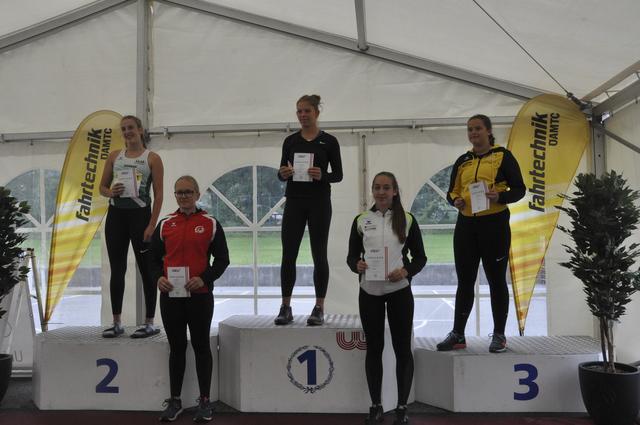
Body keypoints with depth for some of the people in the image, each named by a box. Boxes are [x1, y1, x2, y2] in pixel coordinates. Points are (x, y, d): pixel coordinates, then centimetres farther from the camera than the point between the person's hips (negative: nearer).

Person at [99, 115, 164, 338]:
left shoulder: (152, 158, 1)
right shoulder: (114, 156, 13)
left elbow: (158, 194, -4)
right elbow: (102, 187, 17)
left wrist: (152, 225, -13)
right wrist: (110, 192, -8)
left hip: (140, 213, -4)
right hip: (116, 213, 5)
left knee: (146, 270, 0)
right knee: (117, 269, 7)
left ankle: (150, 323, 7)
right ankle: (116, 323, 15)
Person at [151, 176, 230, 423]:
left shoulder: (210, 224, 1)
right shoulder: (165, 225, 8)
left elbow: (222, 259, 0)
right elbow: (154, 258, 12)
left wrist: (204, 278, -15)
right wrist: (158, 278, -8)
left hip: (200, 296, -2)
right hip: (170, 296, 3)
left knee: (201, 347, 6)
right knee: (176, 348, 11)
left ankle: (204, 402, 17)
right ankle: (175, 401, 23)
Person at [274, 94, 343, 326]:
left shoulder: (329, 141, 0)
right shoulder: (290, 141, 9)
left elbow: (338, 174, 0)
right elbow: (282, 173, 10)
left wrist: (322, 176, -19)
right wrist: (283, 173, -13)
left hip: (319, 202, -3)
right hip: (294, 201, 3)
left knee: (319, 255, 1)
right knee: (288, 255, 1)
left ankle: (319, 309, 10)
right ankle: (286, 308, 11)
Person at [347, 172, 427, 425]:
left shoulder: (407, 220, 1)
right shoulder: (361, 220, 5)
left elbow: (420, 256, 2)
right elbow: (351, 255, 7)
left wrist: (406, 271, -16)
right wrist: (357, 265, -15)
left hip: (399, 291, -1)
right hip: (369, 292, 1)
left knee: (402, 348, 4)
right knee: (374, 348, 8)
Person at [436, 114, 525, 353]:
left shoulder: (503, 156, 0)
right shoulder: (462, 161, 13)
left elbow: (519, 189, -2)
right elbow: (452, 190, 16)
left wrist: (500, 196, -21)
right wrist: (455, 200, -7)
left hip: (494, 224, -4)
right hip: (466, 225, 4)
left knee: (496, 280, 4)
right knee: (464, 280, 7)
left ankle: (499, 336, 15)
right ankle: (458, 334, 14)